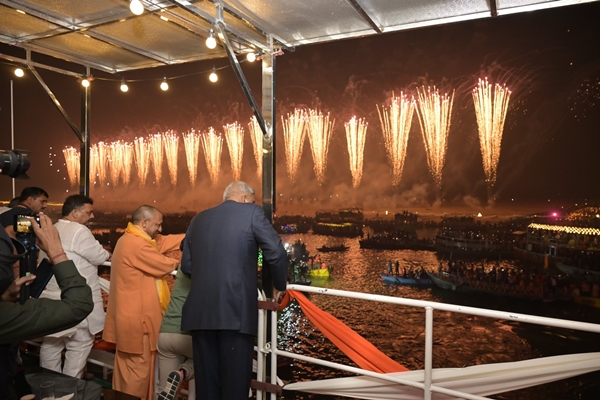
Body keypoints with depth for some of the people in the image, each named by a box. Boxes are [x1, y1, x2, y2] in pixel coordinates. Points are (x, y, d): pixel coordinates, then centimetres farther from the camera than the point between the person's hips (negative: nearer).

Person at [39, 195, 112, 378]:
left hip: (51, 298, 9)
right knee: (80, 345, 3)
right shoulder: (79, 231, -16)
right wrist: (109, 254, 10)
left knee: (51, 343, 18)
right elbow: (99, 256, -11)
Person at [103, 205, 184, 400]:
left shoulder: (133, 239, 11)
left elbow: (165, 242, 8)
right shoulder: (137, 245, -22)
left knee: (128, 368, 21)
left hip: (132, 315, 11)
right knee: (137, 370, 1)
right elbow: (166, 265, -15)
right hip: (136, 318, -11)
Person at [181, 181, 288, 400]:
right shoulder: (251, 212, 3)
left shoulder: (198, 219, 17)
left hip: (200, 310, 5)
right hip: (235, 309, -5)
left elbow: (187, 264, 18)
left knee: (206, 380, 13)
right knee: (235, 379, 4)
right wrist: (279, 286, 11)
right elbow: (276, 253, -5)